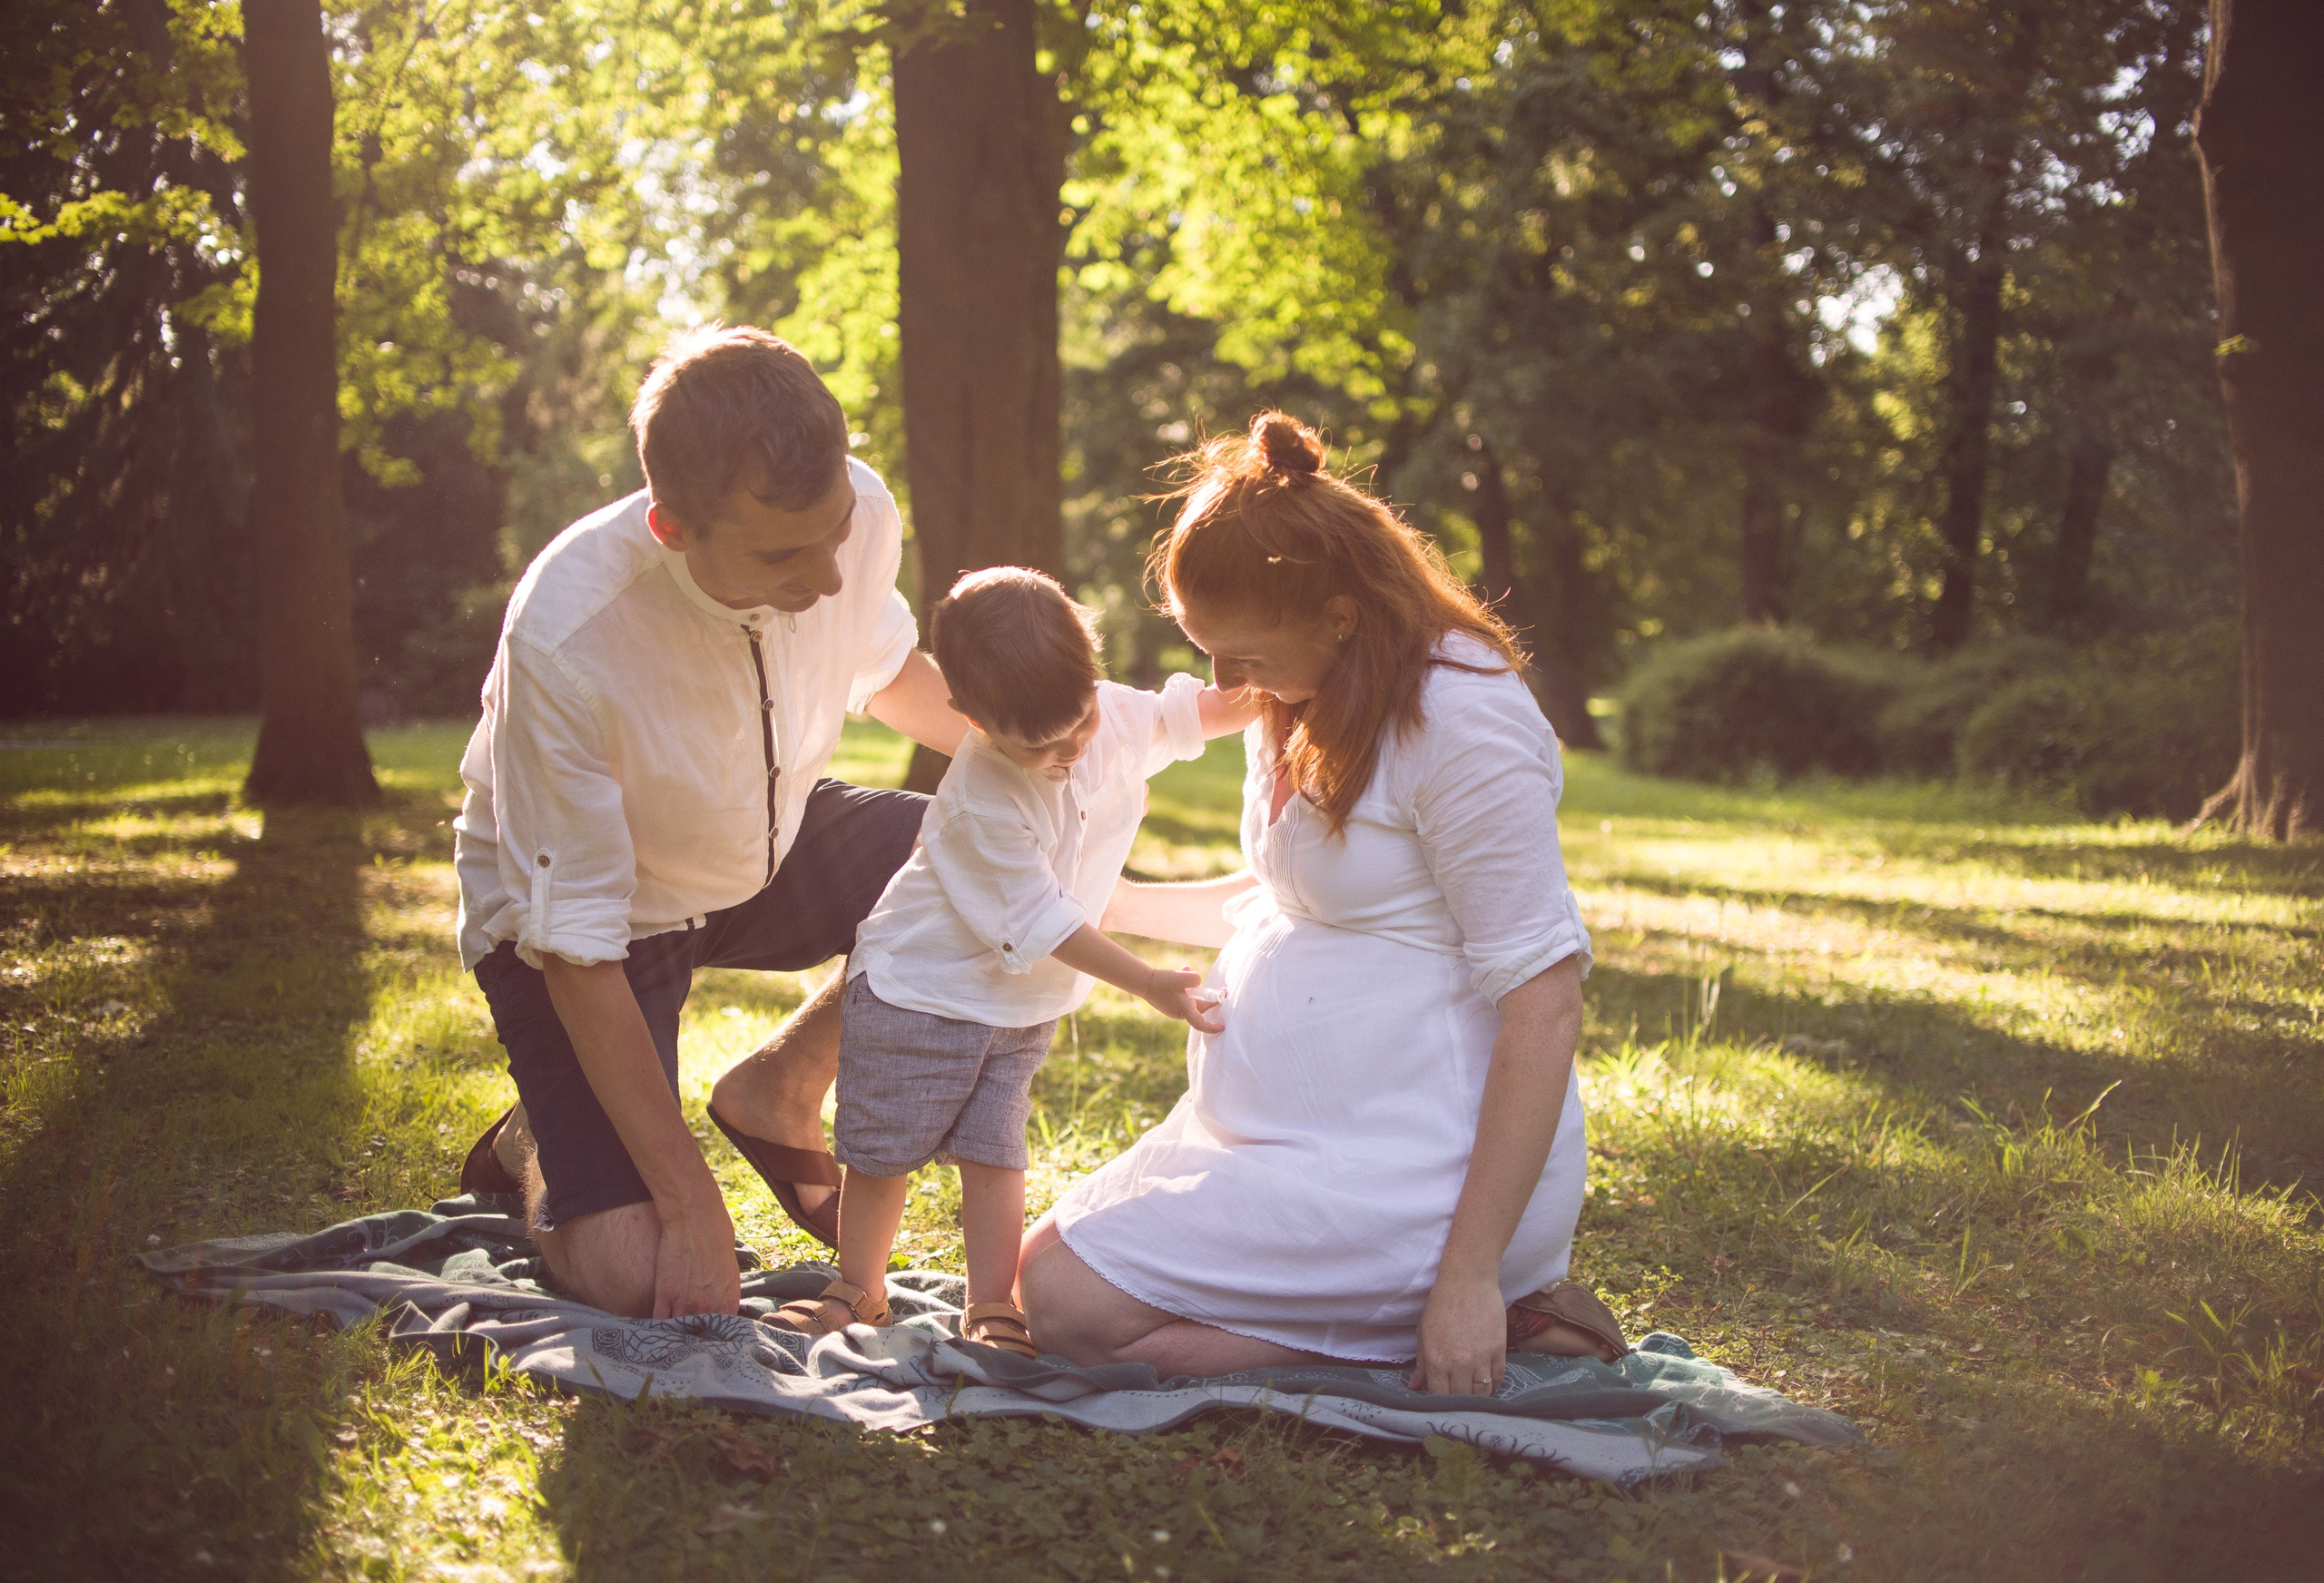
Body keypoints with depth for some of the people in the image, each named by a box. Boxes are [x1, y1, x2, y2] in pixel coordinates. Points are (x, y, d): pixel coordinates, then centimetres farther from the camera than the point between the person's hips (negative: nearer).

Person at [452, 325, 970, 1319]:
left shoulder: (857, 511, -23)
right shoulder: (564, 640, -37)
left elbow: (884, 668, 5)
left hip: (766, 851, 5)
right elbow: (577, 949, -28)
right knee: (629, 1281, -21)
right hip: (578, 904, -5)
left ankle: (780, 1090, 5)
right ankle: (538, 1149, 16)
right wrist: (694, 1207, -26)